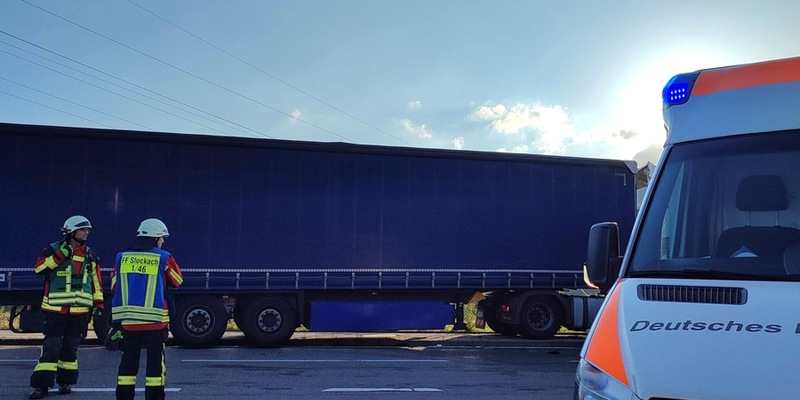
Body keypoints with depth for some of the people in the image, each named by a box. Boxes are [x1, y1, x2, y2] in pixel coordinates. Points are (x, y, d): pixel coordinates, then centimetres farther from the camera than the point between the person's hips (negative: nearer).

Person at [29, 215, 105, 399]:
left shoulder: (90, 256, 11)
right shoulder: (54, 249, 0)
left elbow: (96, 282, 14)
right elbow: (39, 268, -16)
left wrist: (98, 304, 10)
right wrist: (60, 255, -22)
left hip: (80, 311, 4)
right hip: (55, 309, -3)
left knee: (71, 347, 9)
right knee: (50, 346, -7)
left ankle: (65, 382, 20)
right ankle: (41, 385, -2)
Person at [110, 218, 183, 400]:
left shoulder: (122, 257, 5)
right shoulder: (163, 258, -4)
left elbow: (115, 288, 10)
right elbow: (177, 281, 10)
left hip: (127, 320, 3)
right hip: (155, 319, -3)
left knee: (128, 360, 12)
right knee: (155, 360, 6)